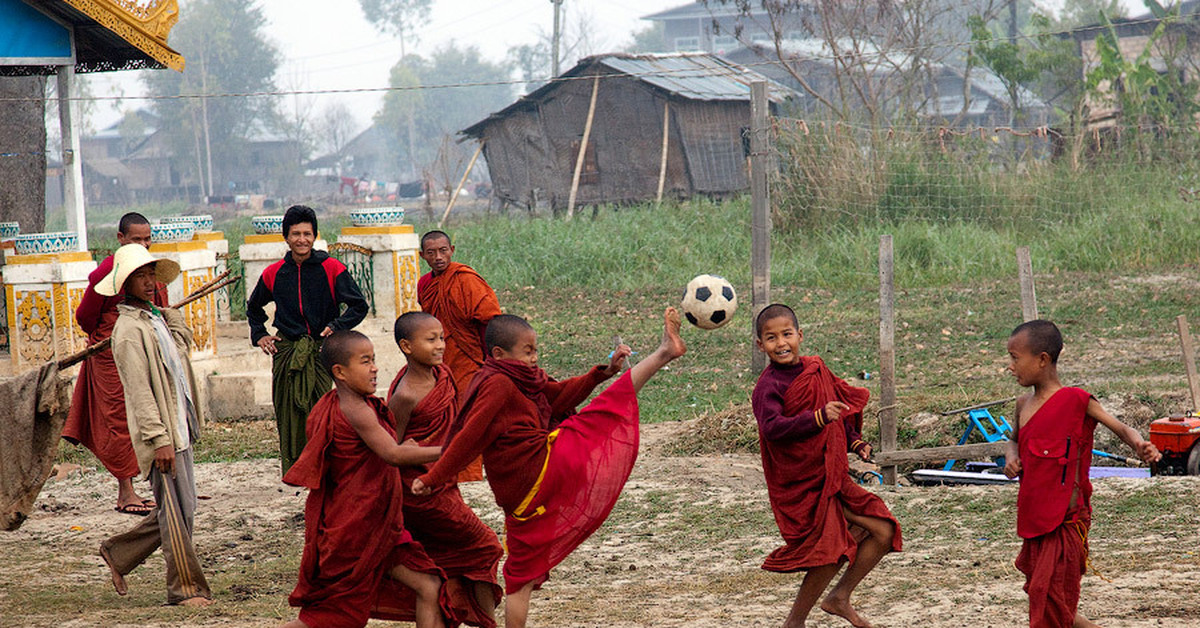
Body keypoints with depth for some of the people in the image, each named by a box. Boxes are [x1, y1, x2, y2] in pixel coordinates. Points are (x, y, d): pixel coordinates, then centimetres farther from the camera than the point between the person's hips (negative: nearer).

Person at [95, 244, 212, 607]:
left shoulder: (158, 320, 15)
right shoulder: (128, 328, -13)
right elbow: (139, 390, -19)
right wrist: (159, 439, -22)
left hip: (179, 428, 9)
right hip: (159, 431, -9)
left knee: (179, 510, 14)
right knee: (176, 511, -4)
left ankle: (117, 553, 28)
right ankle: (186, 588, 3)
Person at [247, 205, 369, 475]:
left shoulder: (331, 269, 0)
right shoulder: (274, 274, 9)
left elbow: (359, 306, 2)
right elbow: (254, 308, 28)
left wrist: (337, 326, -10)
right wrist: (259, 336, 15)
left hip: (321, 350, -2)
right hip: (286, 351, 2)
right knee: (288, 417, -3)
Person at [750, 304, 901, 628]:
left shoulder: (817, 369, 7)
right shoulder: (768, 387, -16)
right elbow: (772, 428, -34)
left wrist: (854, 442, 11)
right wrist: (818, 419, -44)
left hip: (832, 477, 8)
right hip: (801, 487, -8)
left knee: (884, 531, 6)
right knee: (830, 550, -13)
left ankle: (839, 598, 18)